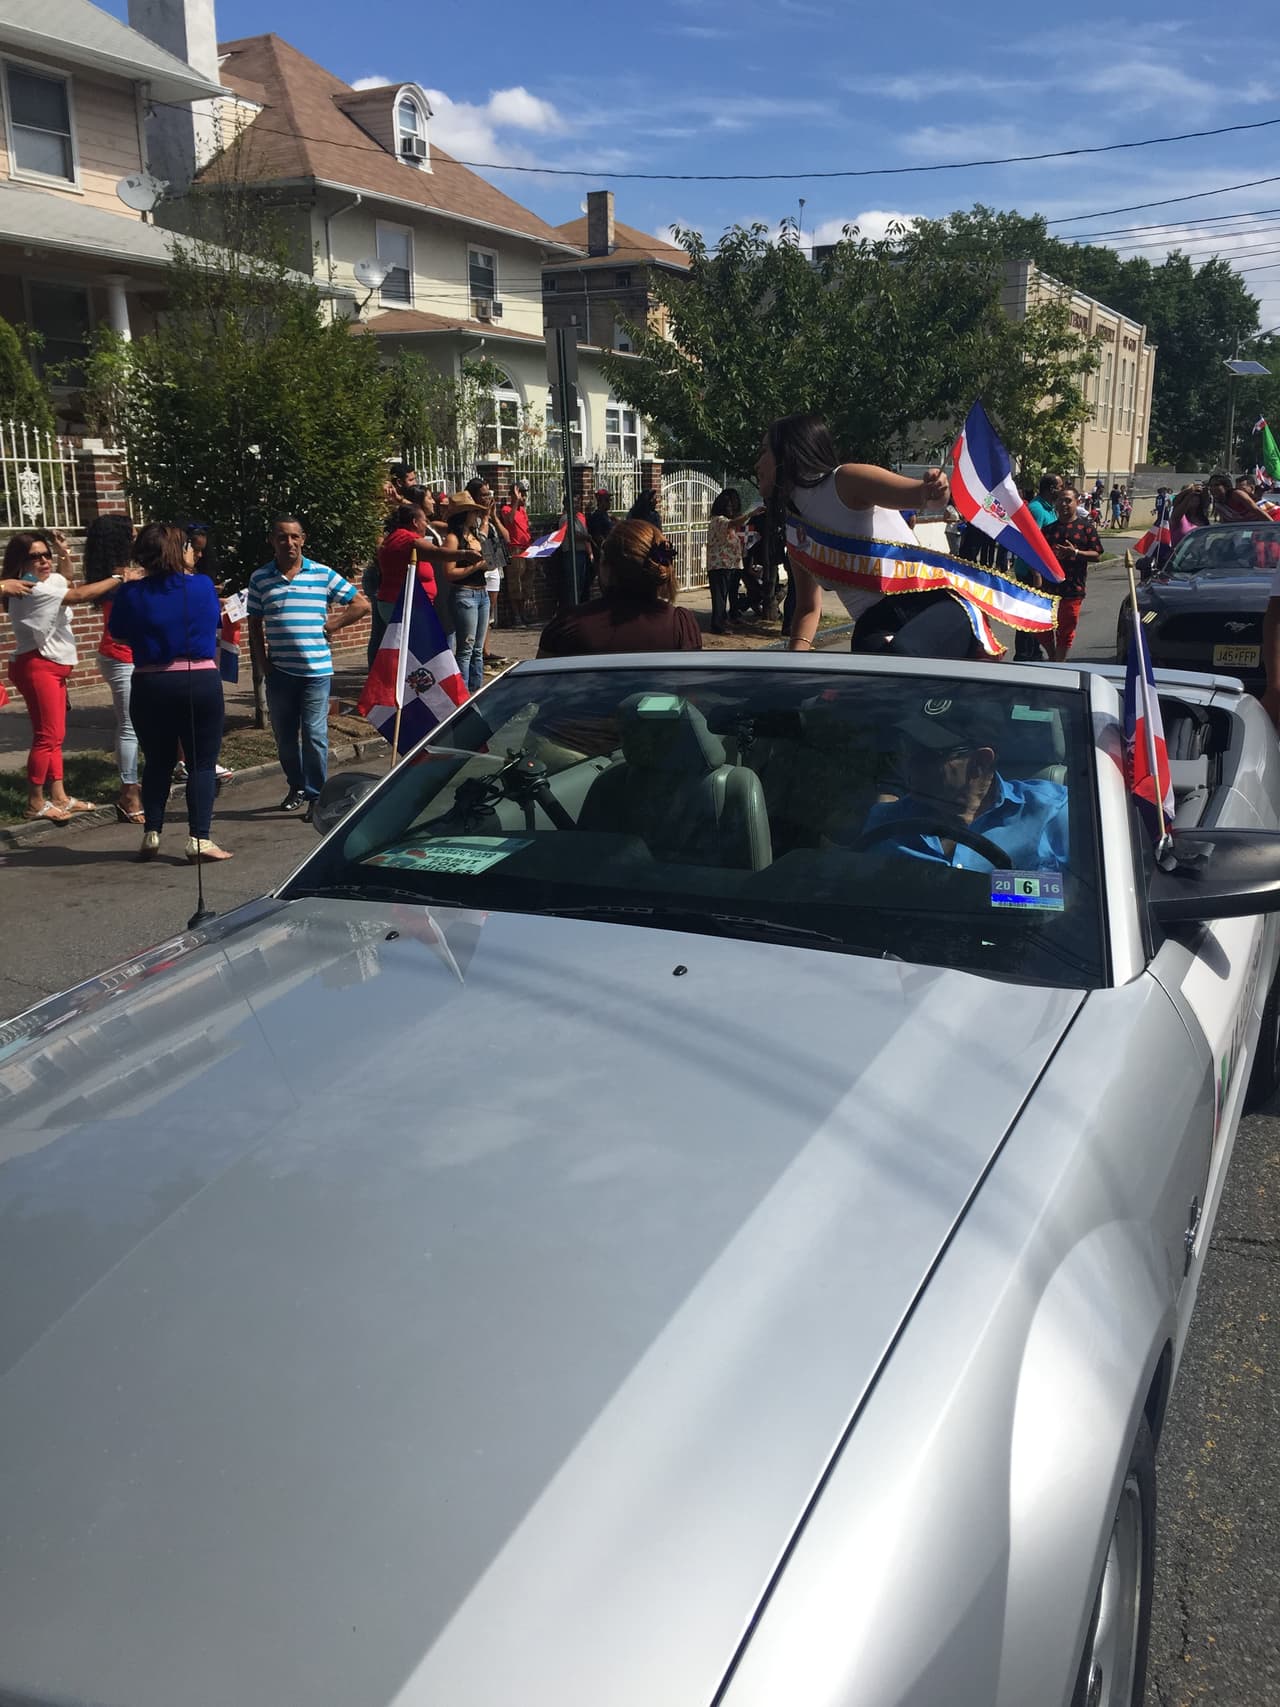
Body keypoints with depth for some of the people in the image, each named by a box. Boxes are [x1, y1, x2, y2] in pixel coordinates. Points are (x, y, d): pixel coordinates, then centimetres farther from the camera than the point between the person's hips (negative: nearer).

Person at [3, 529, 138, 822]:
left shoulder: (47, 580, 12)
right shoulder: (31, 589, -18)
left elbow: (66, 582, 35)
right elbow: (80, 595, -21)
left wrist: (64, 554, 16)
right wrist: (118, 578, -15)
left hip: (52, 667, 10)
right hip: (36, 667, -10)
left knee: (55, 736, 11)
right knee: (47, 736, -8)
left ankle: (59, 797, 16)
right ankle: (35, 804, -3)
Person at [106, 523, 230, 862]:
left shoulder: (131, 594, -4)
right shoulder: (203, 586, -5)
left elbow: (119, 636, 6)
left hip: (150, 685, 2)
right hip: (201, 682, -2)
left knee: (157, 762, 16)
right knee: (202, 763, 4)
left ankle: (152, 834, 15)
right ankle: (199, 839, -2)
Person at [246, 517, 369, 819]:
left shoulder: (323, 574, 1)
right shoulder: (260, 578, 6)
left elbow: (361, 604, 5)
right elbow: (255, 623, 11)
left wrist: (330, 625, -1)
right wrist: (261, 660, 2)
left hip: (316, 669, -2)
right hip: (279, 670, 3)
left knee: (314, 735, -5)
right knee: (285, 736, 12)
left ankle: (317, 795, 5)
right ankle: (297, 787, 30)